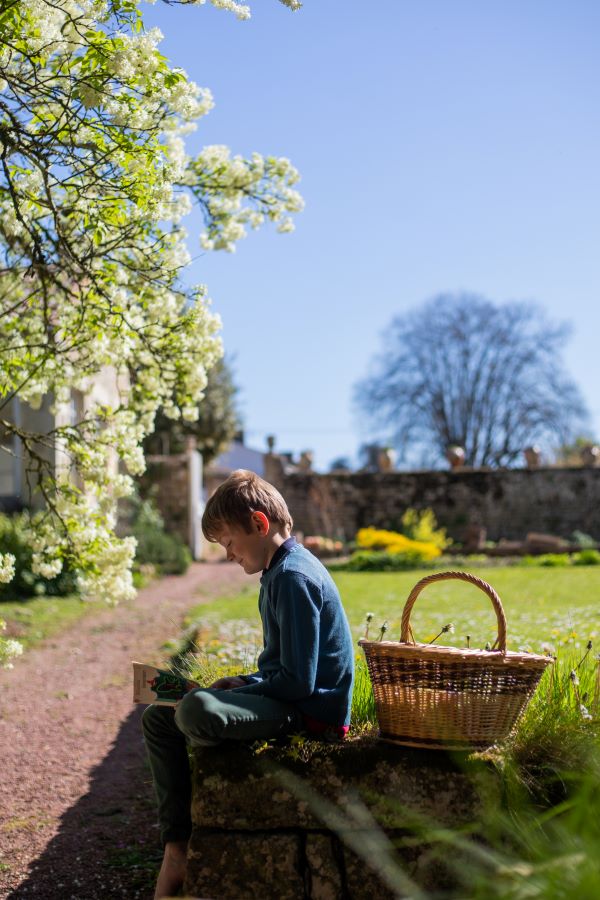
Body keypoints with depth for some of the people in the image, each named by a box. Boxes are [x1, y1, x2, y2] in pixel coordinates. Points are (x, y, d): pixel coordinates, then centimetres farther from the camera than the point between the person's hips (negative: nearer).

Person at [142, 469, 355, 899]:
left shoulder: (292, 577, -19)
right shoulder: (283, 570, 14)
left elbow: (298, 682, -23)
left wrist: (242, 688, -11)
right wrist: (242, 682, 7)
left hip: (310, 710, -11)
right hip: (289, 694, 11)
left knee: (196, 711, -34)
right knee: (158, 719, 8)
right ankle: (176, 848, 1)